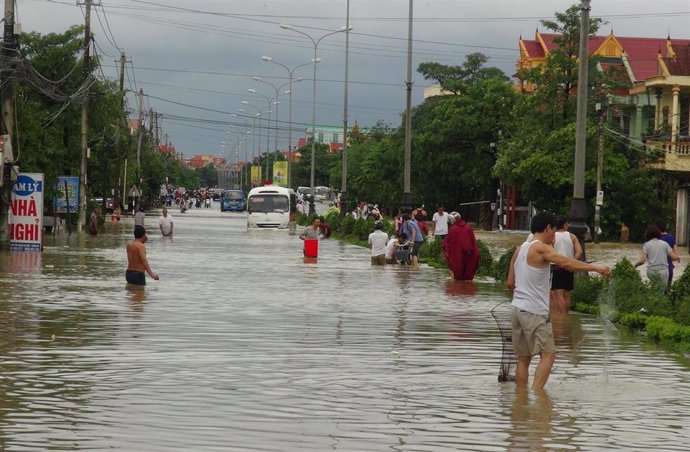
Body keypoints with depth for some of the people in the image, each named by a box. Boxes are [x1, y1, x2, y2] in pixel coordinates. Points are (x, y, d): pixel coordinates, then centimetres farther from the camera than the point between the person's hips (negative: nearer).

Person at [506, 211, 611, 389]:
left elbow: (510, 283, 16)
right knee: (548, 354, -9)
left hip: (517, 308, 8)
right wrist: (595, 267, -23)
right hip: (534, 312, -8)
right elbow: (566, 263, -25)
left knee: (524, 358, 12)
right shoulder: (541, 248, -10)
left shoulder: (520, 249, 14)